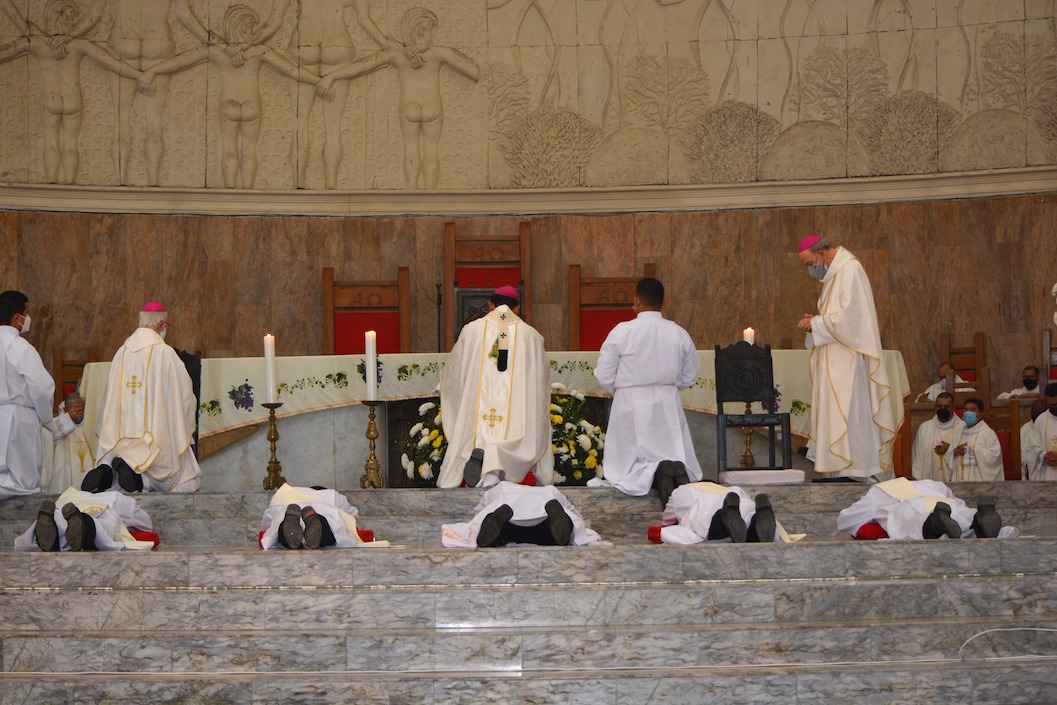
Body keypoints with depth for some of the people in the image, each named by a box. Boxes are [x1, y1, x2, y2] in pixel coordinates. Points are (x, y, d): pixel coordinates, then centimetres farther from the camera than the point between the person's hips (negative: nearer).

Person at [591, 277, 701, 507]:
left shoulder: (622, 332, -10)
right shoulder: (679, 333, -2)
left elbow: (603, 376, -5)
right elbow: (690, 376, 9)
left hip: (630, 406, -2)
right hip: (668, 405, 2)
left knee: (626, 470, 7)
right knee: (680, 460, 14)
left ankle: (654, 472, -25)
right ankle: (677, 470, -22)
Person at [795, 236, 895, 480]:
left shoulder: (850, 270, -12)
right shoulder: (832, 274, 18)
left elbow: (847, 316, -20)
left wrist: (815, 324, -11)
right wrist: (815, 321, 4)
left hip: (846, 358, -10)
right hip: (833, 361, 10)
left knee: (845, 412, -10)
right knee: (832, 412, 7)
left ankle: (853, 469, -8)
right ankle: (838, 470, 7)